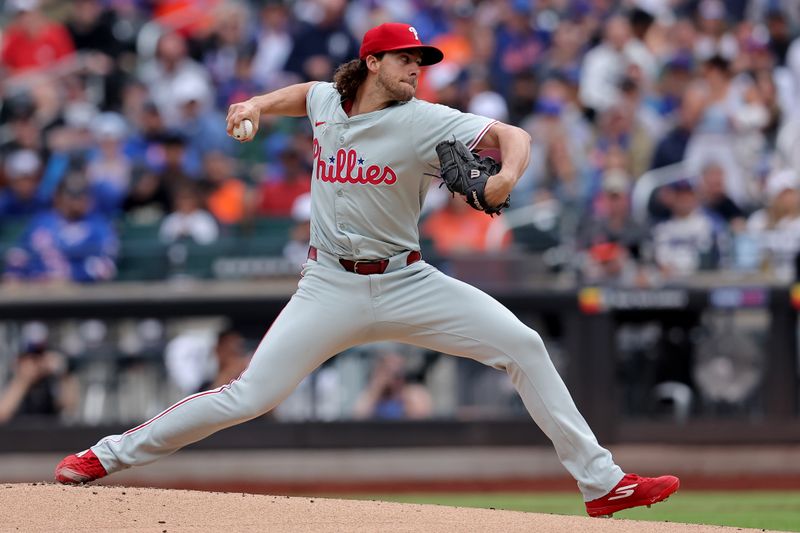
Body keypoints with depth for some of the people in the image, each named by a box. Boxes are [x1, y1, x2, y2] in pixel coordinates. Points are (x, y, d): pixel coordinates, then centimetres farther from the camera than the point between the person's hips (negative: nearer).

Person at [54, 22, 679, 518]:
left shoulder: (423, 121, -8)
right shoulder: (325, 102, 3)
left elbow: (512, 135, -16)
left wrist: (507, 175, -36)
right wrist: (259, 104, 12)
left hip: (405, 283, 0)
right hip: (331, 288, 0)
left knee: (523, 346, -13)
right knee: (248, 396, -10)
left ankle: (601, 482, -7)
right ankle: (107, 456, 2)